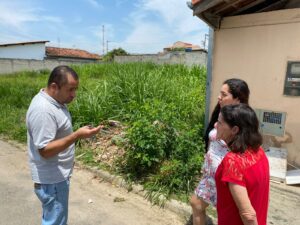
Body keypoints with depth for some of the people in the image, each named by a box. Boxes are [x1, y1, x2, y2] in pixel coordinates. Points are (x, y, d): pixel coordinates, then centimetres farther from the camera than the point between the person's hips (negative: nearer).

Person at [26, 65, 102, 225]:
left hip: (57, 175, 9)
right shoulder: (43, 110, -29)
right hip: (51, 179, -9)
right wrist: (77, 135, -35)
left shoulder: (54, 100, 3)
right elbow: (45, 150, -29)